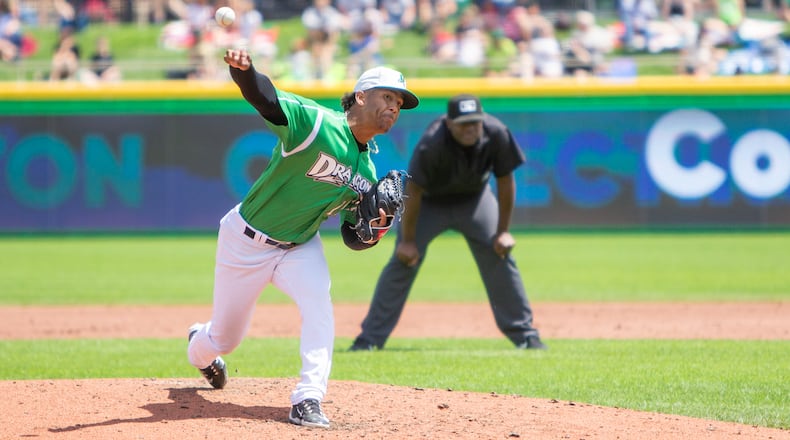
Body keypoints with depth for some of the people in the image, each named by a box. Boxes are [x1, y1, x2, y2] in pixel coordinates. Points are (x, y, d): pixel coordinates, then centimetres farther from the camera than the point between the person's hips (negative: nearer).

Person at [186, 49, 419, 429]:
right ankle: (199, 350, 50)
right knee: (224, 338, 12)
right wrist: (244, 70, -63)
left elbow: (352, 238, 6)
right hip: (246, 242, -5)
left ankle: (307, 402, -24)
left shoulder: (366, 173, -1)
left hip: (300, 247, 5)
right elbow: (263, 96, -39)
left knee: (318, 306, -26)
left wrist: (374, 229, -18)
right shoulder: (315, 122, -22)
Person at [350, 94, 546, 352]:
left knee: (500, 258, -5)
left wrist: (503, 231, -9)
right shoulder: (432, 144, -35)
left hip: (474, 198, 3)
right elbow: (413, 190, -26)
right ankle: (370, 338, -7)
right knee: (403, 261, -12)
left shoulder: (496, 135, -26)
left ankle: (524, 334, 6)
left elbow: (505, 180, -11)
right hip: (430, 202, -3)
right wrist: (407, 240, -21)